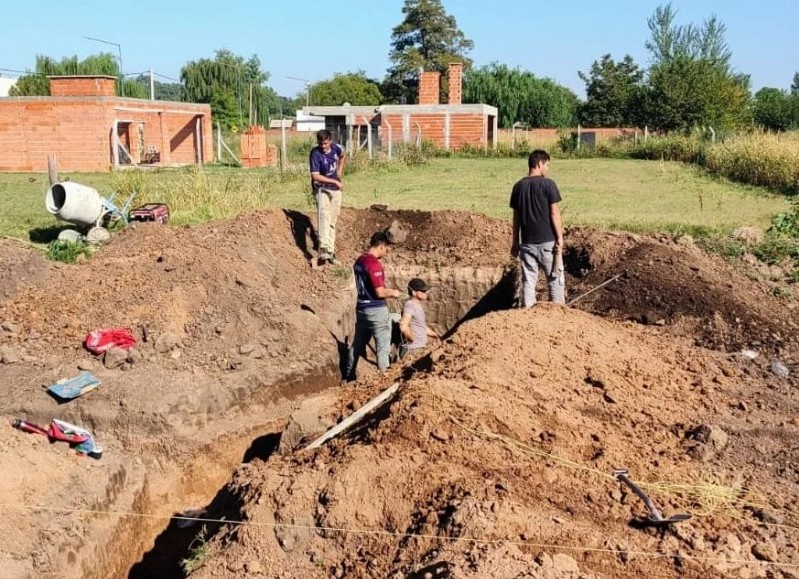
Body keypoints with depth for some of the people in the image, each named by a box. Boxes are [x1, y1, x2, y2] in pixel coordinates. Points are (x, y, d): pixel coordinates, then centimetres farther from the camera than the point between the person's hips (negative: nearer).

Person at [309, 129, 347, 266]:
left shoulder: (336, 147, -4)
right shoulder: (315, 153, -20)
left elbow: (343, 156, 21)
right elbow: (315, 176, -24)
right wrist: (334, 181, -27)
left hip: (336, 189, 6)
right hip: (322, 189, -6)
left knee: (332, 221, 11)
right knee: (324, 216, -27)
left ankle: (330, 253, 19)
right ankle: (324, 249, -40)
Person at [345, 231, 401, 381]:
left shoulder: (359, 261, 8)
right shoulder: (375, 264, -20)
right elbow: (380, 292, -21)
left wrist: (388, 291, 19)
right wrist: (393, 293, -3)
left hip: (361, 308, 9)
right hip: (376, 310, -9)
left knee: (357, 345, 18)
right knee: (383, 347, 0)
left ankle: (349, 376, 28)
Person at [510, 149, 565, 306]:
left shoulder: (518, 186, 5)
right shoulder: (547, 184, -9)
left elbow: (516, 216, 8)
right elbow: (554, 213, -10)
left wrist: (515, 241, 14)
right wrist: (560, 237, -5)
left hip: (527, 242, 4)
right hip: (547, 241, -4)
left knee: (528, 280, 8)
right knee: (555, 278, 7)